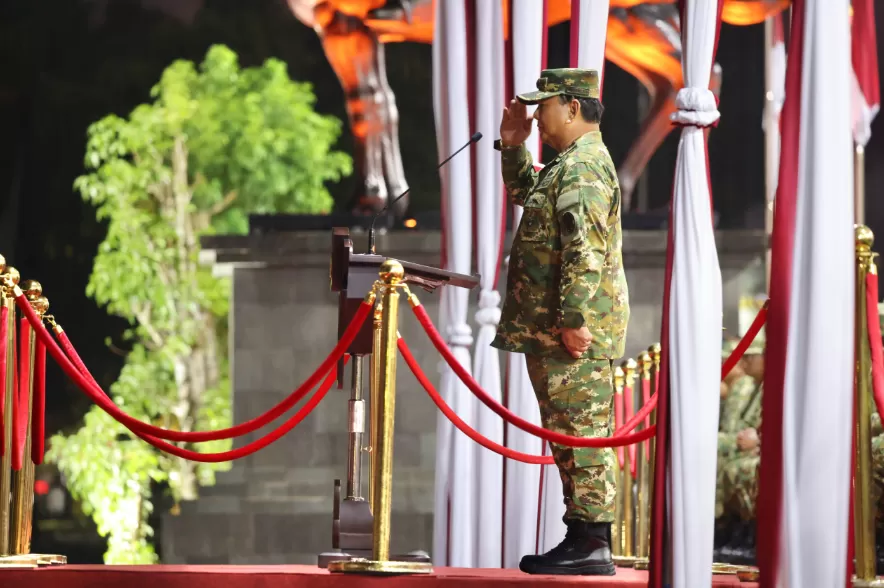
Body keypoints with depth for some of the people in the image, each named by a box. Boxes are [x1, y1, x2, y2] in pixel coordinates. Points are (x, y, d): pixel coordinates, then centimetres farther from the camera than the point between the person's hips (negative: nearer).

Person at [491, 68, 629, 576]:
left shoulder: (583, 166, -14)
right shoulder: (570, 164, 20)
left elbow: (586, 250, -23)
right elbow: (524, 193, 40)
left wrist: (574, 318, -26)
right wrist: (513, 147, 26)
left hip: (576, 332, -11)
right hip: (554, 329, 11)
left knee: (581, 434, -10)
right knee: (571, 434, 12)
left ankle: (591, 545, -11)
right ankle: (584, 541, 15)